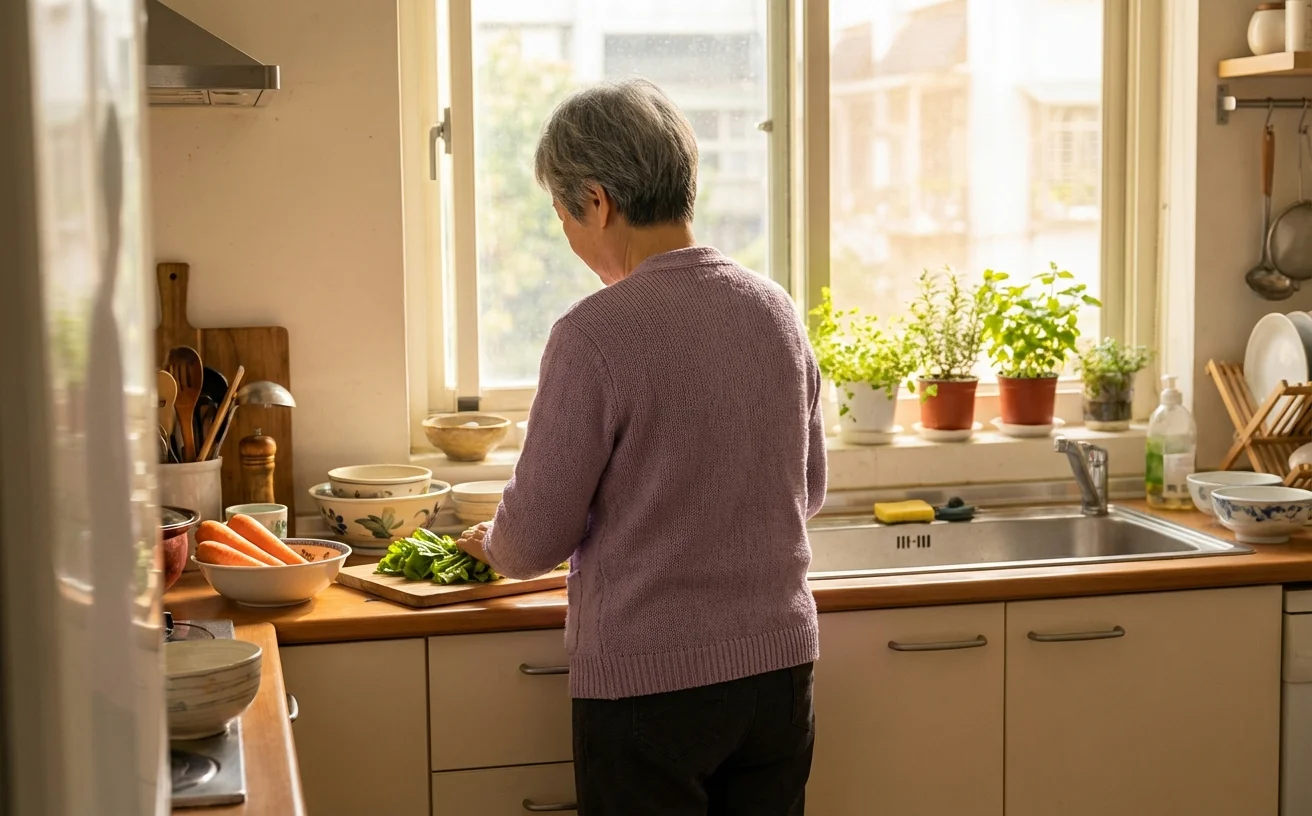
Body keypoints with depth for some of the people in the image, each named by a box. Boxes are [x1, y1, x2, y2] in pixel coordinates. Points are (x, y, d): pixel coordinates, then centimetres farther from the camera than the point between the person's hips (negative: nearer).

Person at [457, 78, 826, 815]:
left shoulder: (596, 335, -17)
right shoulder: (775, 310, 1)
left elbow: (538, 536, -10)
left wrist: (490, 546, 11)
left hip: (649, 681, -5)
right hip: (779, 664, 6)